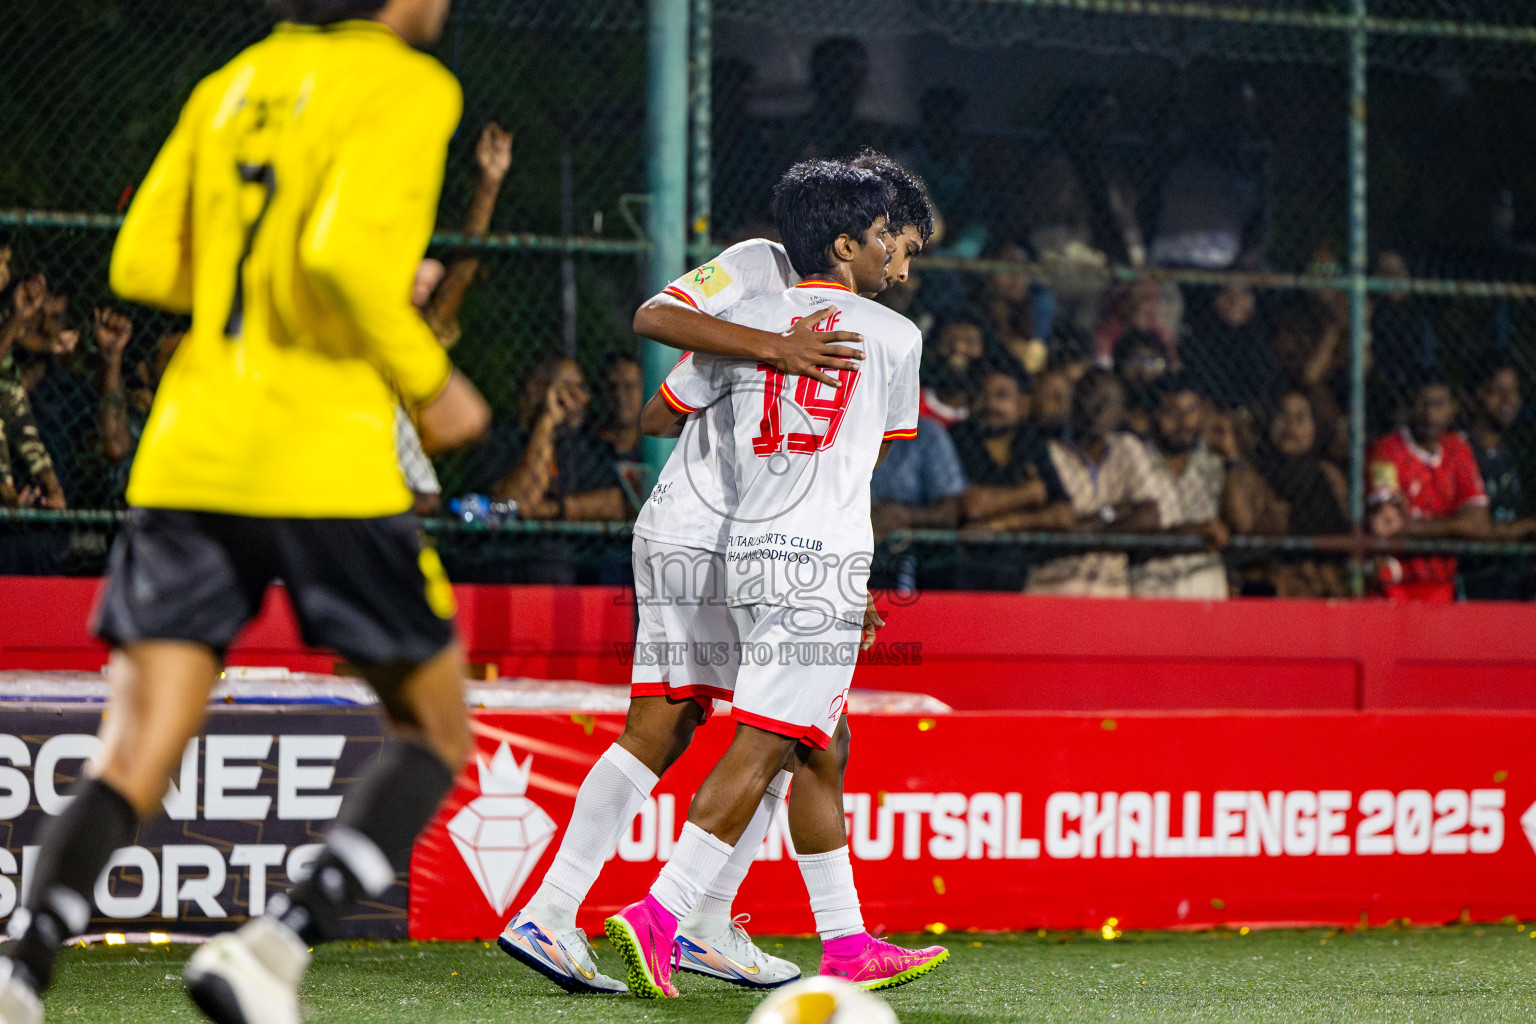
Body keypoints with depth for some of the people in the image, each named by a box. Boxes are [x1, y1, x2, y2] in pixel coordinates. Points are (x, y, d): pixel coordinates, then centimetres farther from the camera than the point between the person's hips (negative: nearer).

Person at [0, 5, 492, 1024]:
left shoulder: (232, 84, 17)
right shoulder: (408, 86, -4)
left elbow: (144, 264, 14)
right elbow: (342, 250, -19)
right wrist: (429, 381, -6)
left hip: (185, 460, 6)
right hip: (324, 463, -6)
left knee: (132, 764, 2)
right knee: (435, 736, 12)